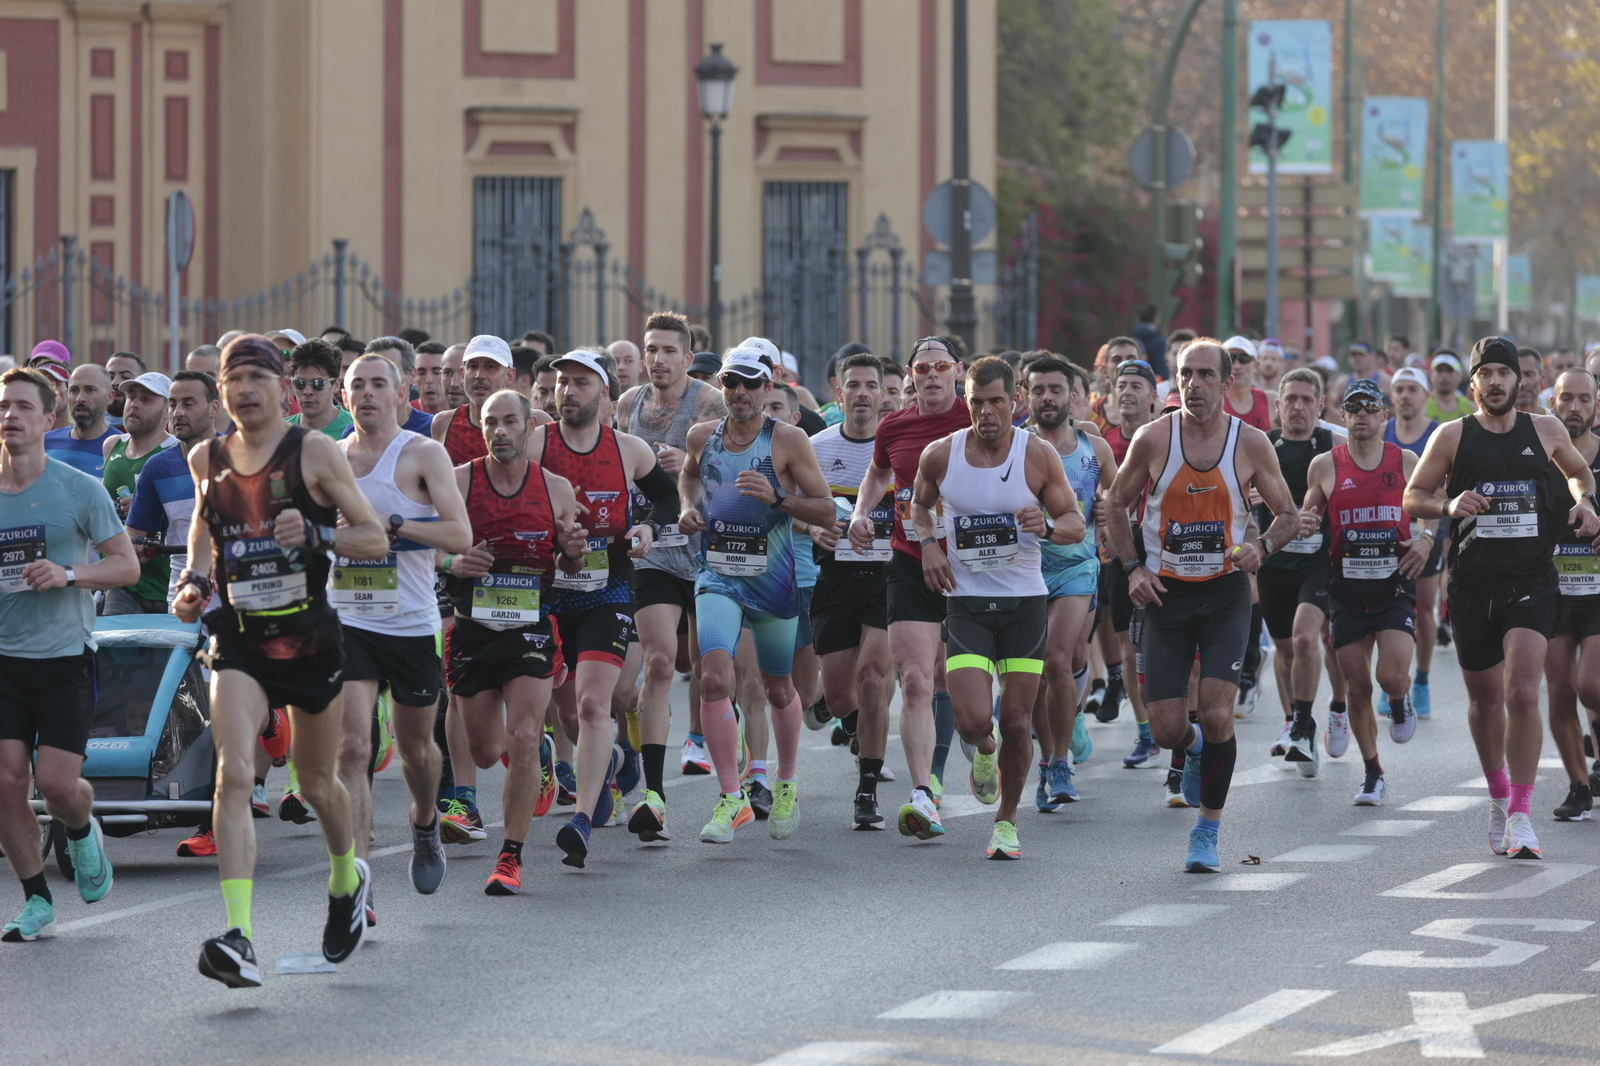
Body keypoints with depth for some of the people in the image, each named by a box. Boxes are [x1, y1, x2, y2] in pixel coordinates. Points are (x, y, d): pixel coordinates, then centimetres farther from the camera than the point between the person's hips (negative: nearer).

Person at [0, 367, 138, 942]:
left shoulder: (79, 489, -4)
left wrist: (68, 575, -17)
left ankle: (82, 831, 26)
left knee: (56, 784, -10)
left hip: (65, 657, -2)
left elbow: (127, 565, -1)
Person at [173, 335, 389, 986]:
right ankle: (238, 938, -29)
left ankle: (347, 878, 48)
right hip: (238, 640, 1)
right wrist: (193, 579, 6)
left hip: (309, 635, -1)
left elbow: (375, 540, -3)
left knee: (316, 785, 14)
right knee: (234, 774, -20)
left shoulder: (314, 452, -4)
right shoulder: (206, 459, 6)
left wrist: (316, 535, -21)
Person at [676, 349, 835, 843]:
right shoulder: (702, 437, 3)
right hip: (718, 576, 1)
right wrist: (689, 507, 7)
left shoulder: (788, 440, -8)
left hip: (773, 579, -1)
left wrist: (777, 496, -22)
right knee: (714, 679, -17)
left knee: (779, 690, 13)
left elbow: (826, 510, -7)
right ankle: (731, 798, -13)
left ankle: (786, 785, 37)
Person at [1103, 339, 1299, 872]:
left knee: (1217, 717, -14)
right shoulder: (1153, 439, -6)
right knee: (1166, 730, -2)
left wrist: (1263, 547, -15)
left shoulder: (1251, 443, -5)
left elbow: (1289, 515, 6)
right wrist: (1132, 568, -5)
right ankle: (1195, 748, 36)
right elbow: (1115, 504, 7)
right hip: (1165, 593, 1)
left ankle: (1208, 832, 2)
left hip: (1225, 593, -1)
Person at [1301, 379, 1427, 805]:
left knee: (1392, 675, -17)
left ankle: (1400, 703, 21)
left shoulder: (1406, 461, 3)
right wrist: (1304, 524, -10)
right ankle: (1373, 774, 18)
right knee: (1356, 687, 3)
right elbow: (1309, 516, 14)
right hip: (1346, 585, 1)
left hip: (1395, 582, -1)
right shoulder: (1325, 466, 3)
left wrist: (1426, 538, -5)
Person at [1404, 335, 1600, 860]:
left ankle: (1519, 817, -13)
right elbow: (1412, 497, 5)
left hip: (1532, 584, -1)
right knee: (1485, 699, 12)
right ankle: (1498, 796, 36)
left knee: (1522, 693, -17)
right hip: (1473, 583, 1)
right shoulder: (1453, 436, 1)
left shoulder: (1545, 431, 5)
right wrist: (1448, 506, -15)